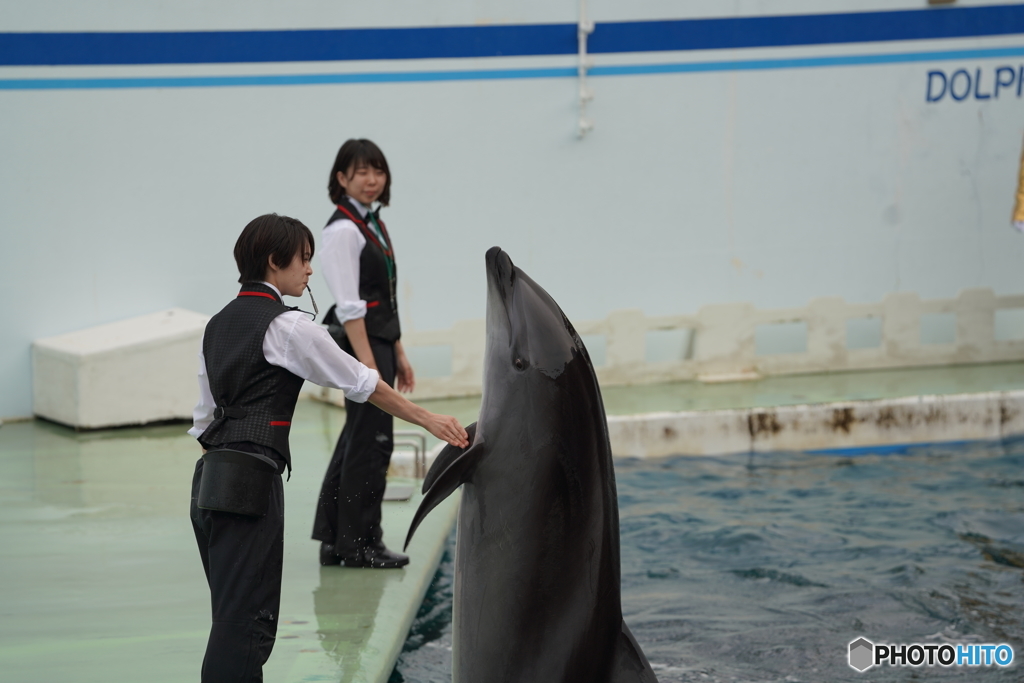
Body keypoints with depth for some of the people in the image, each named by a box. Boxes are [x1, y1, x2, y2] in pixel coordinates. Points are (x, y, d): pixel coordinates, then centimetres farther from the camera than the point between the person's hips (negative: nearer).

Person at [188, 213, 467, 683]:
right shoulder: (286, 326, -8)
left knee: (235, 616, 12)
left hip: (211, 479, 9)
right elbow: (360, 383, -3)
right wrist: (427, 419, 5)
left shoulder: (219, 324, 16)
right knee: (245, 621, -9)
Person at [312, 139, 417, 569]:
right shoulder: (343, 230, -13)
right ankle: (359, 544, 1)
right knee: (371, 441, -7)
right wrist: (367, 364, -22)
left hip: (381, 341, 10)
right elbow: (349, 305, -19)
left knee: (358, 441, 12)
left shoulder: (374, 225, 15)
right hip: (358, 341, -10)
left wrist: (399, 355, 18)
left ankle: (334, 541, 17)